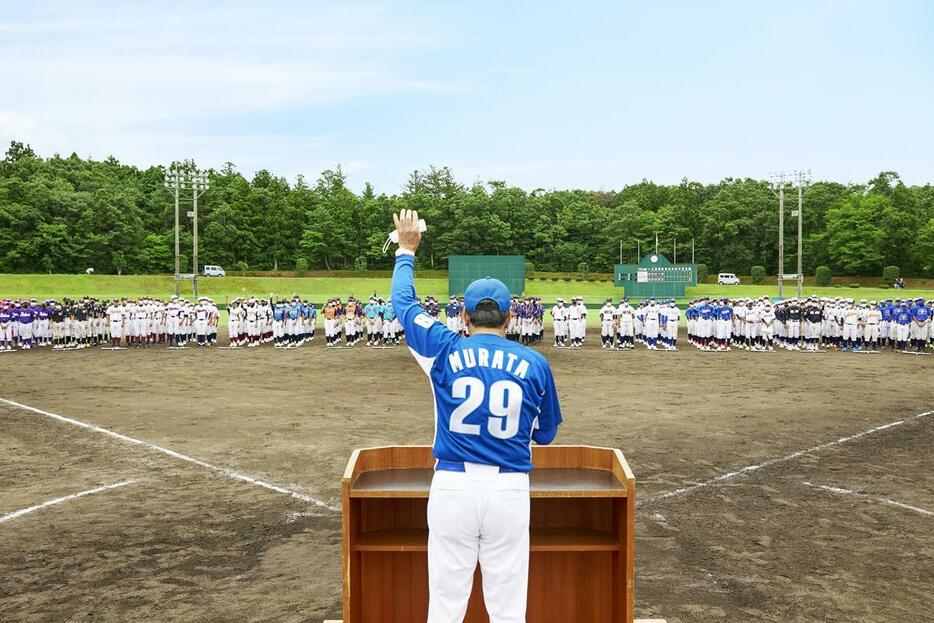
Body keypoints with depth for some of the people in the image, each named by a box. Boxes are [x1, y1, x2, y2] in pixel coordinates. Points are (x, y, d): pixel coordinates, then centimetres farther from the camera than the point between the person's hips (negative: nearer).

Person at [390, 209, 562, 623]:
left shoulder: (445, 352, -1)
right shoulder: (535, 364, 1)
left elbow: (403, 301, 14)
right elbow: (545, 435, 12)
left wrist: (406, 250, 28)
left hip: (452, 487, 0)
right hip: (510, 491, 1)